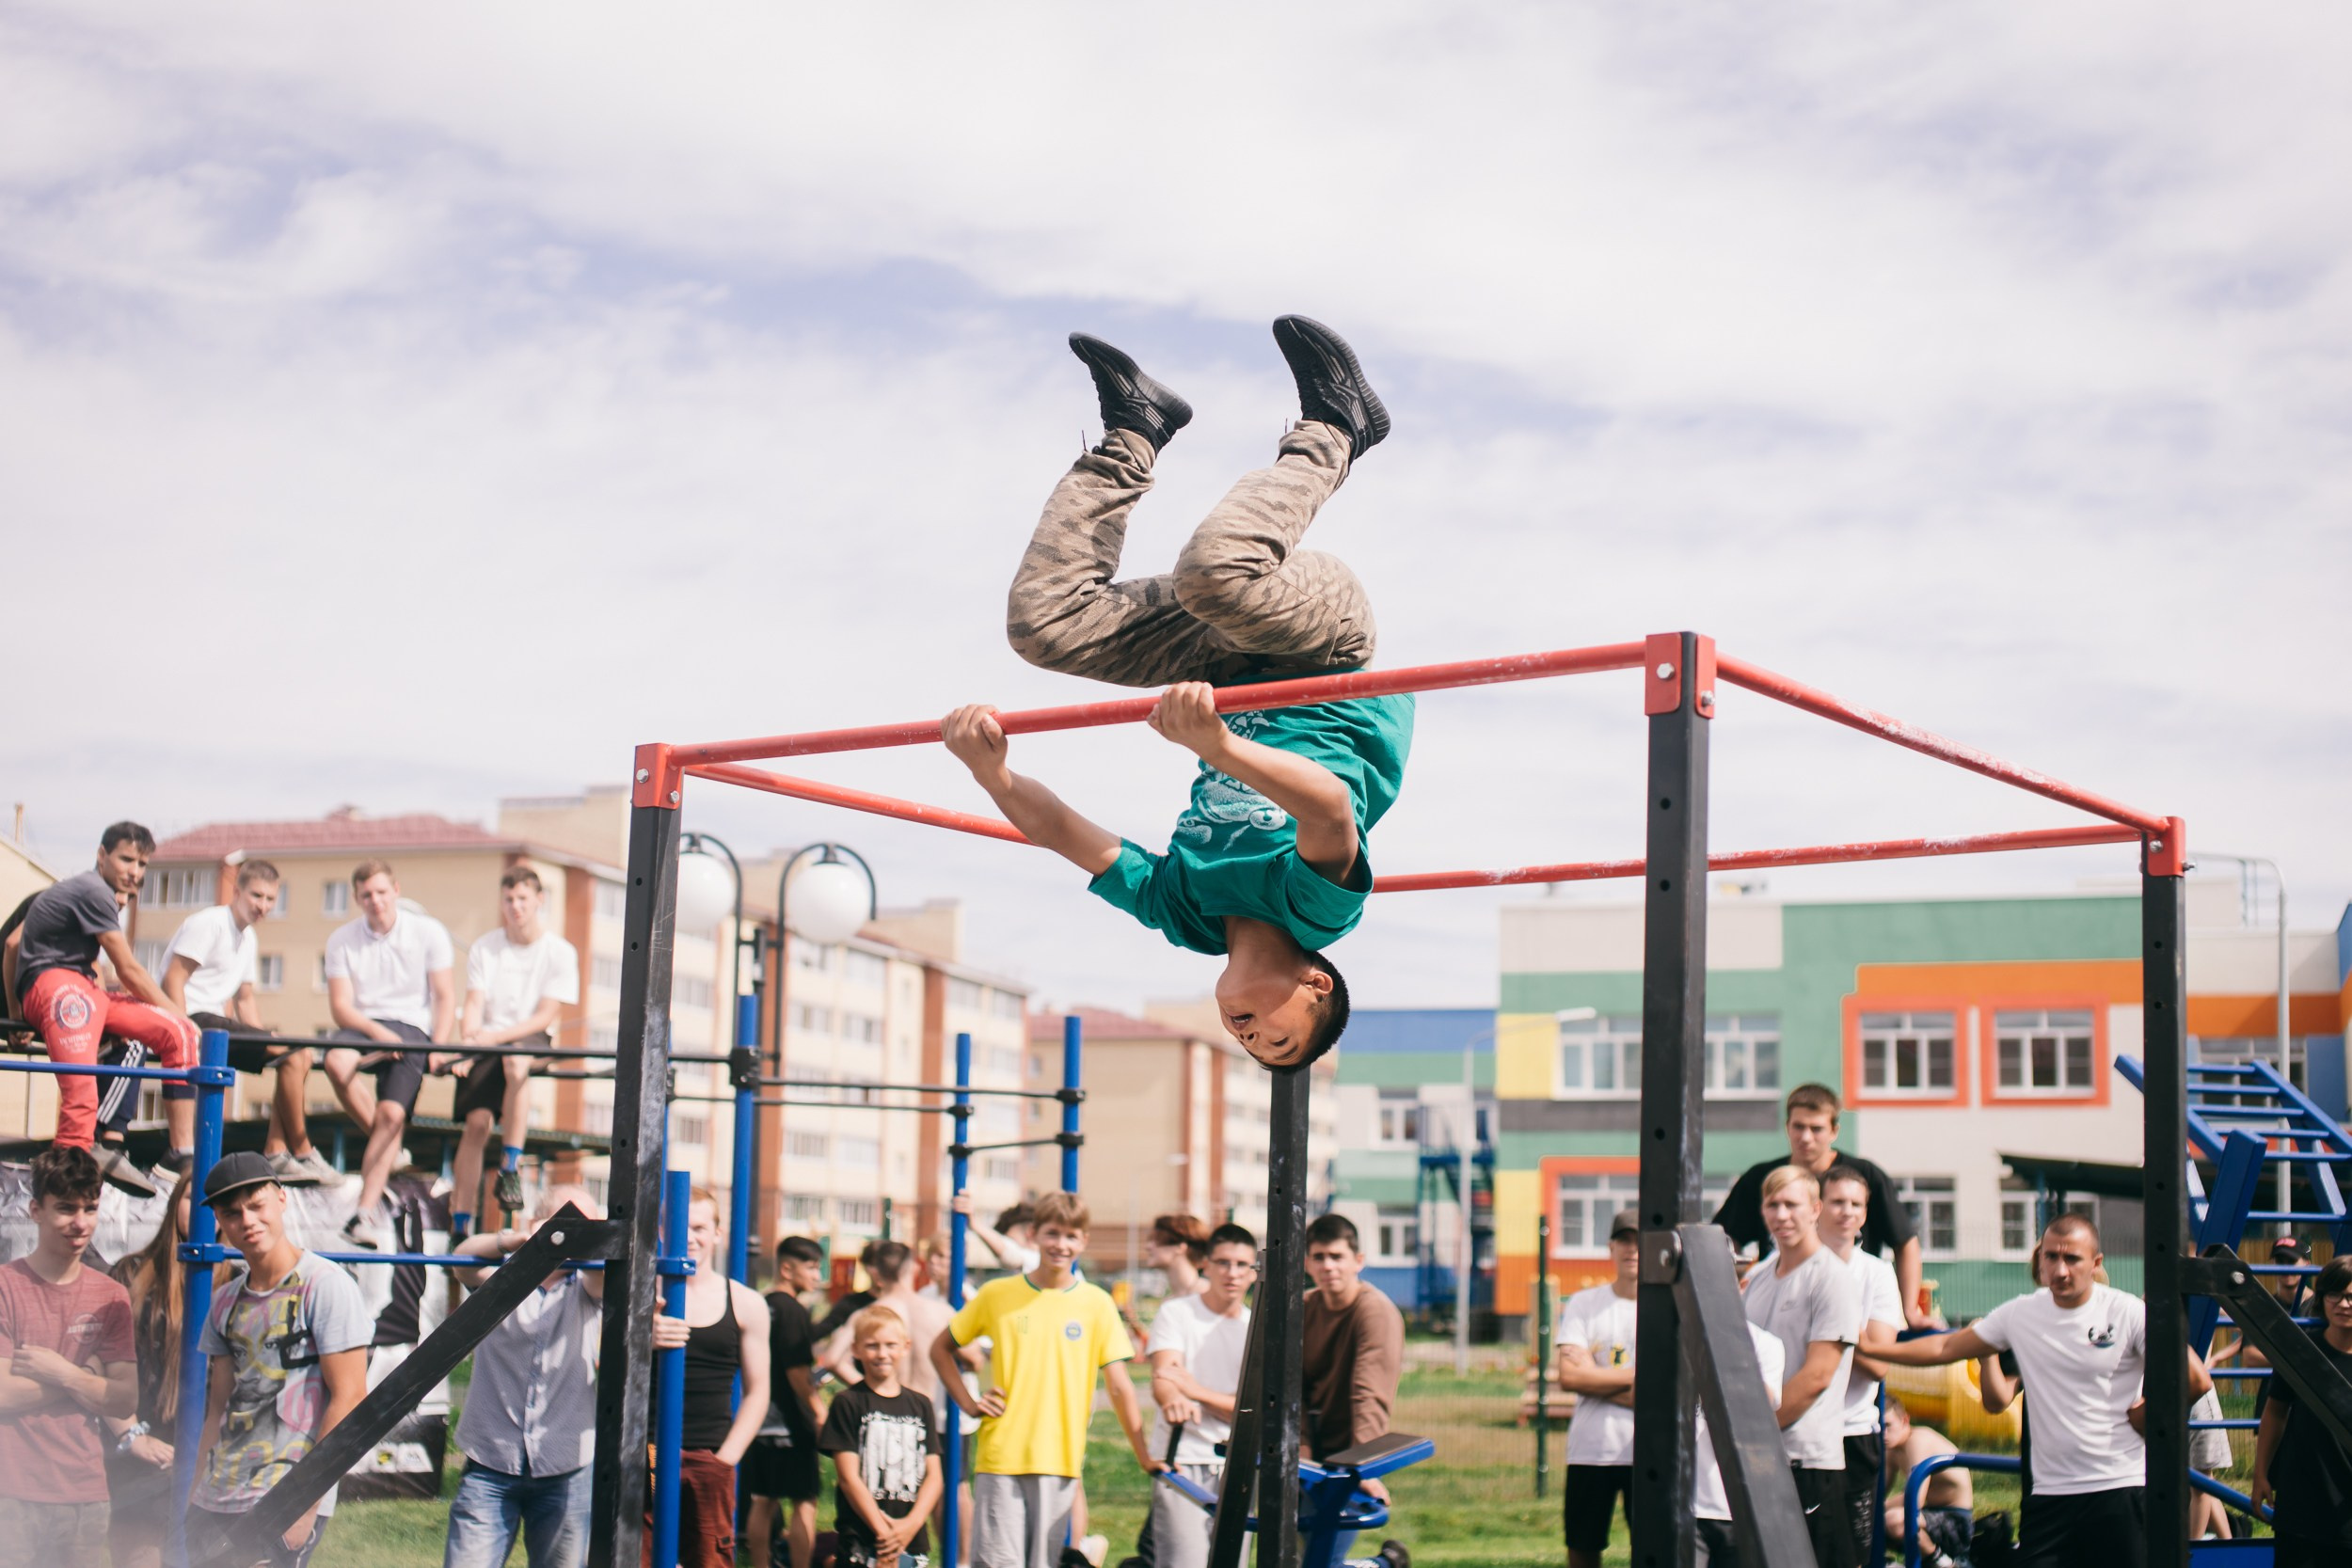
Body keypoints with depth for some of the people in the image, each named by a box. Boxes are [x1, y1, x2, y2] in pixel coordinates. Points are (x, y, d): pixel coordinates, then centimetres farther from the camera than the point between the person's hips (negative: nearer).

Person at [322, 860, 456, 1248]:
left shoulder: (428, 932, 3)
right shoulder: (342, 940, 6)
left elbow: (444, 996, 2)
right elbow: (340, 1006, -1)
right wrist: (378, 1033, -19)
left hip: (411, 1027, -1)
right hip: (364, 1026, 1)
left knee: (392, 1113, -21)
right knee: (337, 1062, -34)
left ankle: (366, 1212, -21)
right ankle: (383, 1141, -10)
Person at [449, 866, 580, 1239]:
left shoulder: (560, 952, 1)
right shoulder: (484, 948, 8)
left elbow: (545, 1017, -6)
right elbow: (474, 1005, 1)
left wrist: (497, 1037, -19)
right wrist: (468, 1040, -20)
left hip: (532, 1039, -2)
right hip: (488, 1042, 2)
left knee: (515, 1062, -38)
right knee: (477, 1121, -15)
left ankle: (510, 1167, -37)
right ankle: (461, 1225, -11)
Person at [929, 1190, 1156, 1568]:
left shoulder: (1096, 1303, 3)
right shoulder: (996, 1295, 4)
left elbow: (1118, 1386, 4)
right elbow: (940, 1349, 16)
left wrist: (1145, 1457, -1)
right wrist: (969, 1404, 4)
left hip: (1059, 1462, 1)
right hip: (1000, 1456, 0)